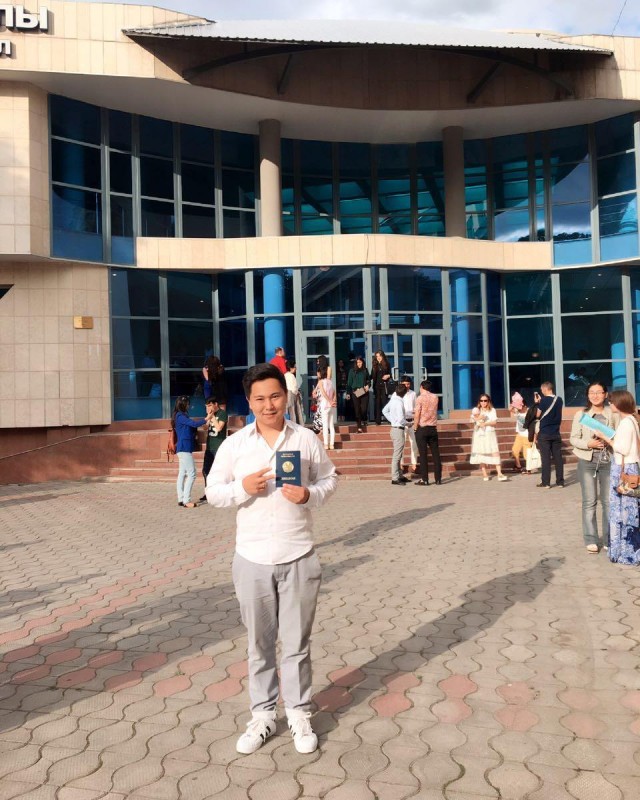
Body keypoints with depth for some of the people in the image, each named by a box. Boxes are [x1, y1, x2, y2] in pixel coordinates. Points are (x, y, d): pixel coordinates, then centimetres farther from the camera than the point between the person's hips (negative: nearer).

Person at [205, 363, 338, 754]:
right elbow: (214, 491, 3)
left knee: (297, 641, 10)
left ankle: (300, 713, 28)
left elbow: (329, 479, 7)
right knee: (260, 642, 13)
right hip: (252, 559, 1)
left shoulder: (307, 439, 0)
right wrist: (242, 488, -17)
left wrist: (309, 495, -14)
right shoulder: (234, 444, 0)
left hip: (299, 557, 0)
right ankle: (263, 714, 29)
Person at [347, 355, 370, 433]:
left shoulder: (365, 370, 7)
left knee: (364, 409, -4)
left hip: (364, 392, 1)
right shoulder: (352, 371, 2)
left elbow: (368, 379, 19)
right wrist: (348, 393, 0)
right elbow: (349, 382, 4)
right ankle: (359, 427, 3)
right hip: (355, 392, -1)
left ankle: (363, 421, 25)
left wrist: (367, 385, -1)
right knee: (357, 409, -1)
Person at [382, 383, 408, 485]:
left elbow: (384, 410, 18)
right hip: (398, 430, -9)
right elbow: (401, 419, -24)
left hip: (394, 428, 9)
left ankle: (400, 476, 25)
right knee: (397, 455, -4)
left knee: (398, 455, 16)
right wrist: (408, 424, -7)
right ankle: (395, 478, -1)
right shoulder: (399, 402, -20)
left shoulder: (393, 399, 6)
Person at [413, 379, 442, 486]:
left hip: (422, 428, -4)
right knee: (436, 453, 7)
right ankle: (438, 479, 8)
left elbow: (417, 415, -12)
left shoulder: (420, 398, -8)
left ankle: (424, 479, 0)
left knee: (423, 454, -1)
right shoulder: (435, 397, 6)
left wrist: (415, 427, -2)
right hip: (433, 429, 4)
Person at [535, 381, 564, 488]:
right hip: (556, 433, 5)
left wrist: (537, 403, 5)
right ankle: (560, 482, 9)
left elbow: (538, 415, -3)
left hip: (544, 434, -4)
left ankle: (545, 482, 1)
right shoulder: (559, 400, 5)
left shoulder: (544, 400, -11)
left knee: (545, 458, -1)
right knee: (558, 458, 7)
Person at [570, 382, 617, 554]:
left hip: (608, 460, 1)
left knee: (609, 501, 4)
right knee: (589, 501, 3)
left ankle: (609, 539, 16)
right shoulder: (581, 414, 0)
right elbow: (573, 438, 0)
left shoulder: (612, 414, 2)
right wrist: (588, 443, -16)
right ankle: (590, 540, 10)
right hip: (587, 461, -1)